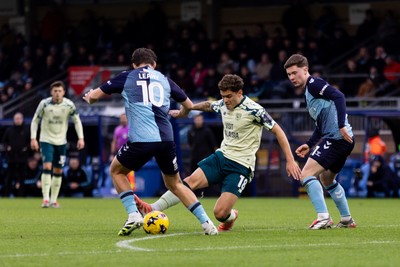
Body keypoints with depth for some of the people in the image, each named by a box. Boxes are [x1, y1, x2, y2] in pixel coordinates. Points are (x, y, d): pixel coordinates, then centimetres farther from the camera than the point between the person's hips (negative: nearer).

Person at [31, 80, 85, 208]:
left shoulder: (69, 105, -7)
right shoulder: (44, 104, -11)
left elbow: (77, 121, 4)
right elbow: (35, 121, -2)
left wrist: (81, 138, -5)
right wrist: (33, 138, -9)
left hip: (61, 142, 3)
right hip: (46, 140, -3)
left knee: (58, 171, 5)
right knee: (47, 167, -18)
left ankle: (53, 200, 15)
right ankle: (45, 198, -19)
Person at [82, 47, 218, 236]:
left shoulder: (127, 77, 11)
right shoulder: (164, 80, 19)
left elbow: (93, 96, 15)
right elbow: (189, 106, 28)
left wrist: (89, 97, 40)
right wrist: (181, 113, 52)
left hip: (140, 140, -3)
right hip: (166, 139, 3)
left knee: (116, 171, 23)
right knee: (174, 183, 22)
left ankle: (133, 214, 5)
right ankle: (206, 222, 10)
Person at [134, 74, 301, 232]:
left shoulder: (253, 110, -14)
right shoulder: (223, 105, 6)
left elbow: (277, 131, -9)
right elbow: (208, 105, 30)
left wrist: (290, 160, -12)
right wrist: (184, 110, 42)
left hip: (241, 165, -6)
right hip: (221, 156, 6)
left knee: (220, 213, -17)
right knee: (191, 181, -19)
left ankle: (231, 216, 20)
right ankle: (152, 209, -28)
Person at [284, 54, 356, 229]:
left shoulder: (314, 83, -7)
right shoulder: (308, 91, 23)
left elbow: (338, 96, -22)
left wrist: (341, 126, -28)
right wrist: (309, 145, 22)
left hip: (336, 138, -11)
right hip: (343, 141, 11)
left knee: (306, 174, -14)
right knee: (326, 179, 27)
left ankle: (323, 218, -20)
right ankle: (347, 220, 32)